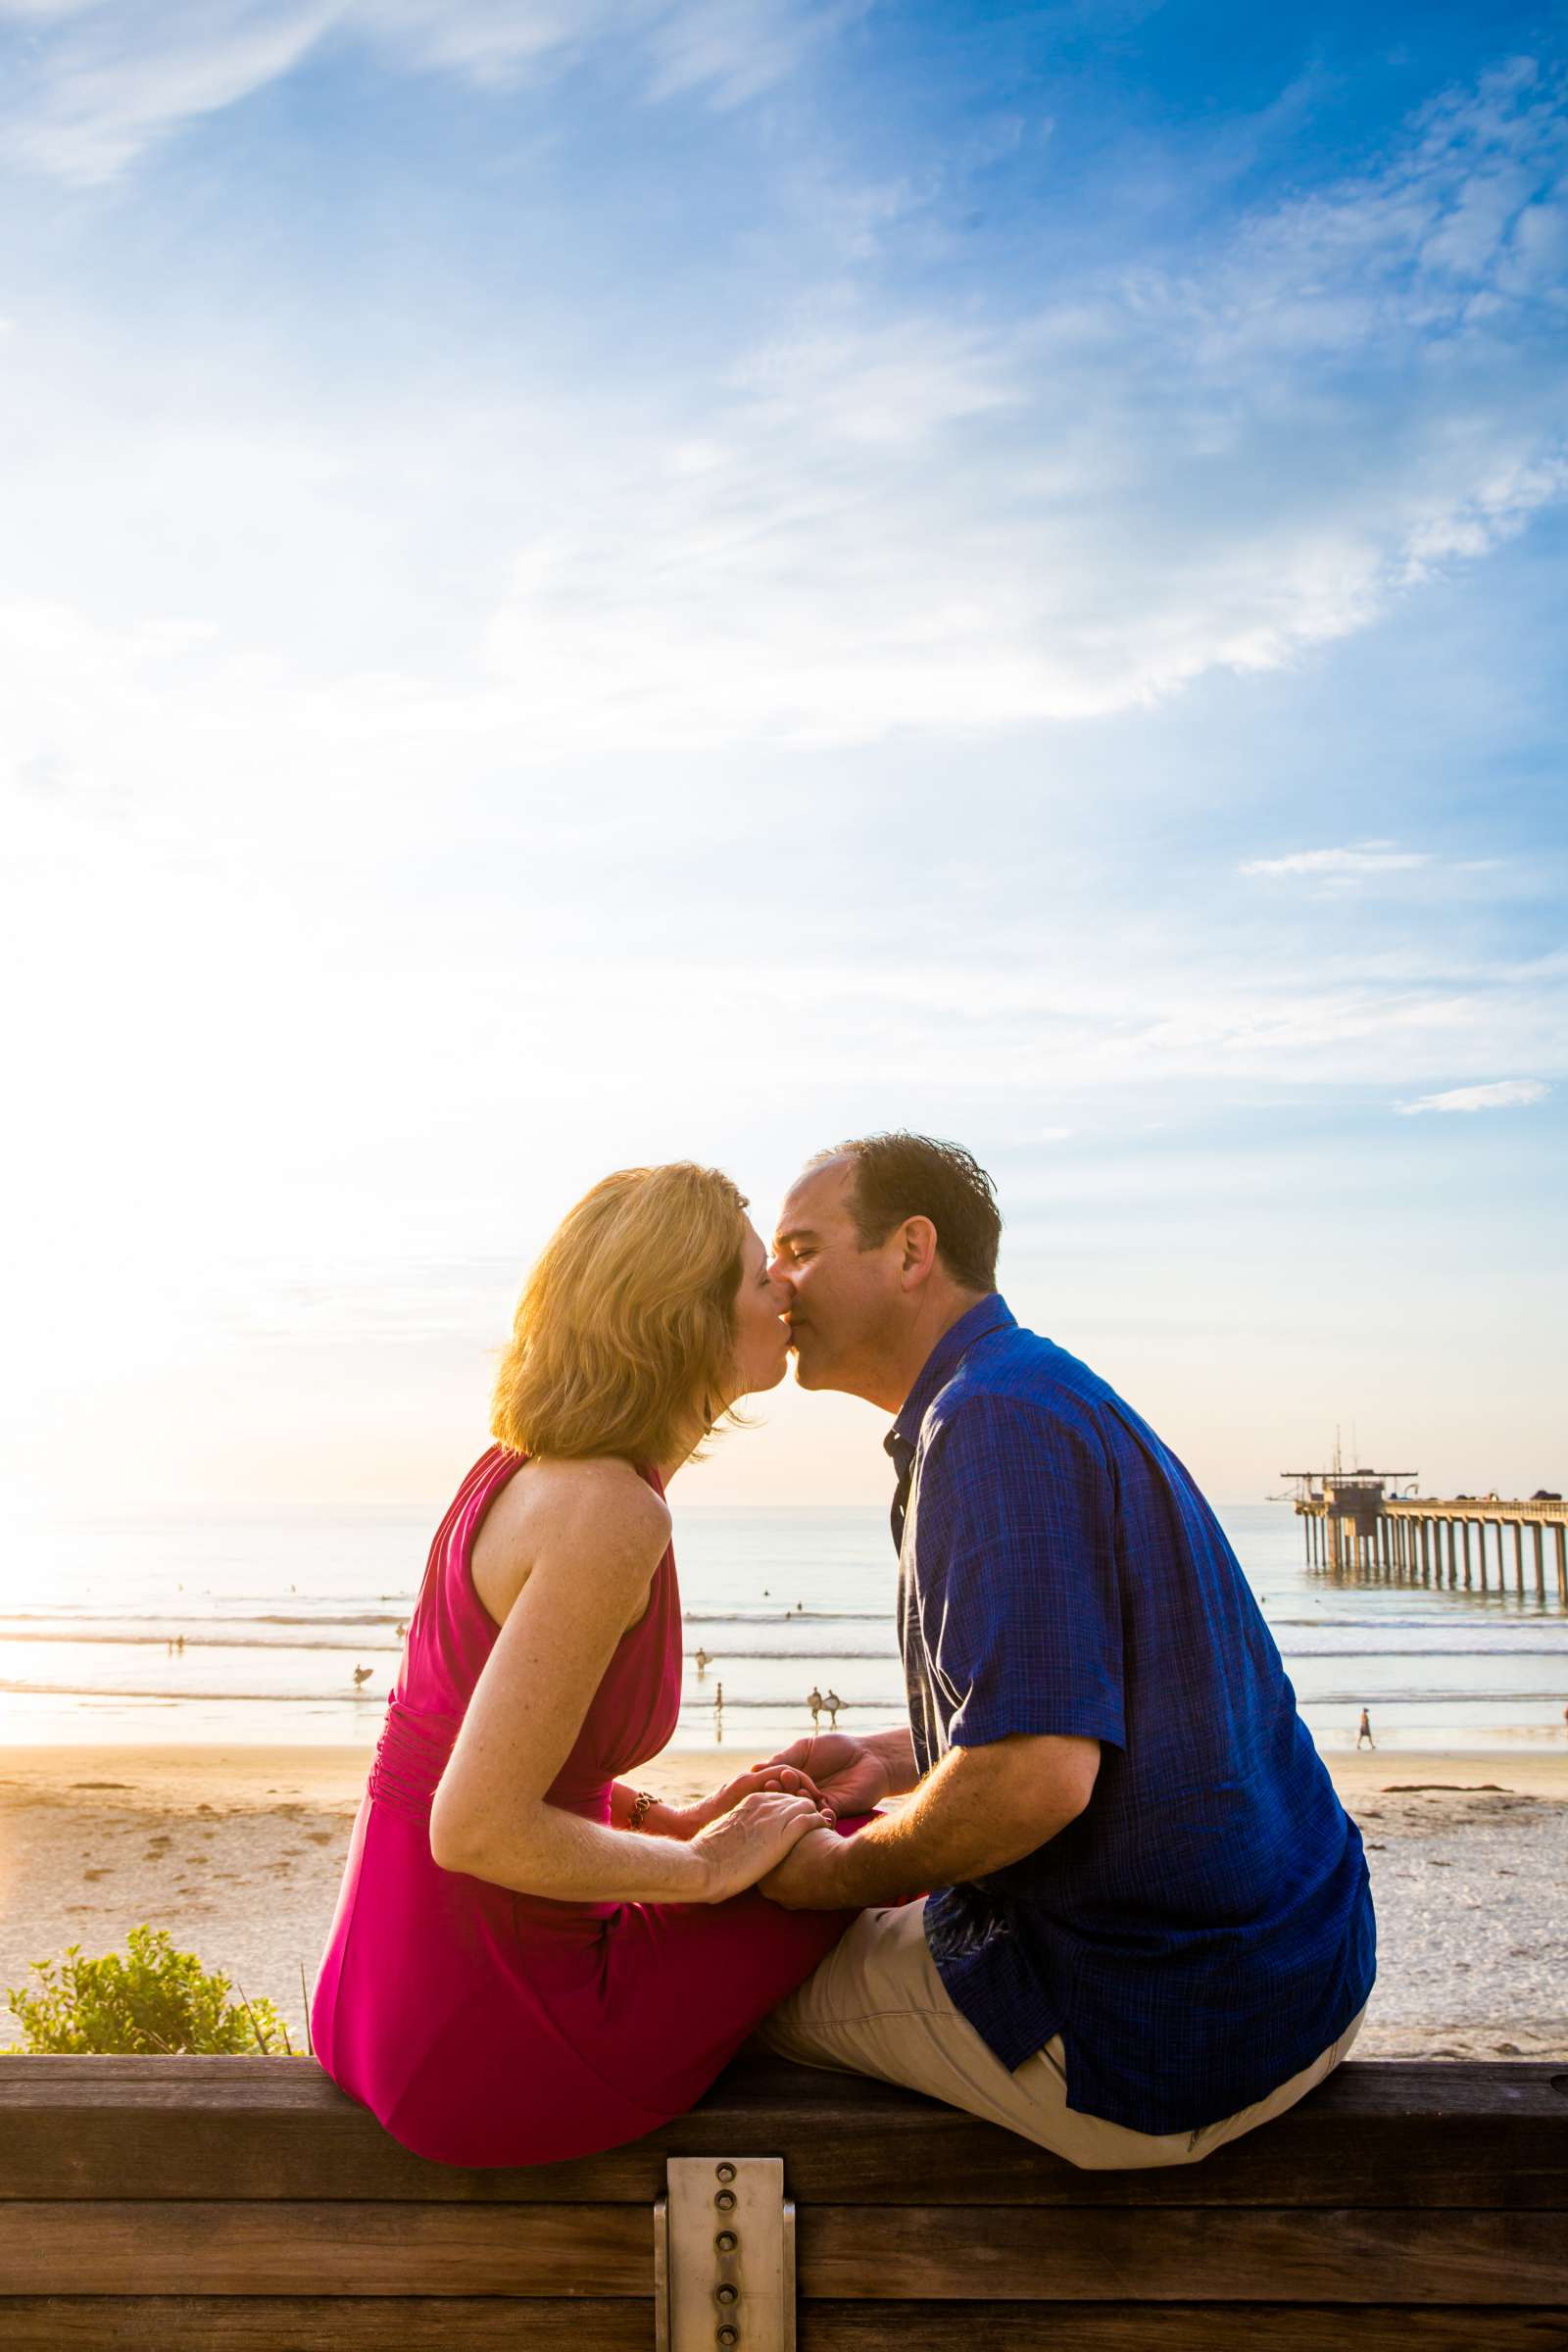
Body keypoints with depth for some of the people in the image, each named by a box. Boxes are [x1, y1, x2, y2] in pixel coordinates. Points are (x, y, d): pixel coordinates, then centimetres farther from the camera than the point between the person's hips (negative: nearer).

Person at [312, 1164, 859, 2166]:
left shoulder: (530, 1469, 5)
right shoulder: (610, 1510, -24)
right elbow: (479, 1827, -26)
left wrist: (671, 1818, 8)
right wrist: (703, 1864, -13)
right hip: (488, 2039, -9)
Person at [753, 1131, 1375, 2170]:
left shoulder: (998, 1416, -21)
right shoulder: (1054, 1391, 11)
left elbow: (1034, 1776, -29)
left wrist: (841, 1872, -12)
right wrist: (886, 1758, 13)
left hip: (1151, 2044, -9)